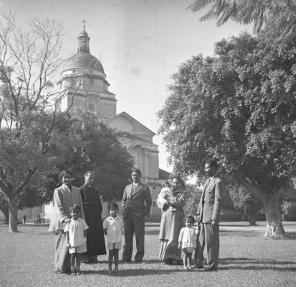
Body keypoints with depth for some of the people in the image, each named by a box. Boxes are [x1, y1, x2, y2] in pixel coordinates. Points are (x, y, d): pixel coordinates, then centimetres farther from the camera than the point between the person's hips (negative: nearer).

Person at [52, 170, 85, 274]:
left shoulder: (77, 190, 16)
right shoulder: (58, 191, 1)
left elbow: (80, 206, 17)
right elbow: (58, 207, -8)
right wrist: (65, 218, -22)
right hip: (63, 222, -4)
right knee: (65, 245, -7)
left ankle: (71, 267, 9)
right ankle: (60, 268, 4)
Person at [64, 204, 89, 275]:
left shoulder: (82, 221, 1)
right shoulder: (69, 222, -3)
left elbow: (84, 231, 7)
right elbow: (67, 232, -1)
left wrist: (84, 239, 2)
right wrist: (67, 242, -5)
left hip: (80, 242, 1)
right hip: (72, 242, -1)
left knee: (78, 256, 8)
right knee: (72, 256, 2)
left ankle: (78, 270, 16)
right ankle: (72, 270, 10)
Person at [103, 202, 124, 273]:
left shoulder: (119, 219, 2)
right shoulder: (107, 220, -4)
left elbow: (122, 229, 9)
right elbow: (105, 229, 3)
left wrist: (120, 235, 0)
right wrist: (108, 234, -3)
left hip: (118, 239, 2)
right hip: (110, 240, -2)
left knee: (116, 253, 7)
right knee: (111, 253, 4)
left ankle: (116, 267, 15)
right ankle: (110, 267, 13)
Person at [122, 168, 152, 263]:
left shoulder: (144, 188, 6)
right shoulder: (127, 187, 18)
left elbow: (149, 202, 5)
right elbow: (124, 200, 22)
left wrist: (145, 213, -5)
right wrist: (124, 210, 7)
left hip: (139, 216, -3)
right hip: (127, 216, 3)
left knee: (139, 238, -1)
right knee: (127, 237, 5)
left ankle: (139, 258, 6)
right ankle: (126, 258, 11)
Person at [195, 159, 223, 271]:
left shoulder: (218, 182, -9)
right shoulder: (207, 181, 17)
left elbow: (217, 201, -13)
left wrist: (214, 219, -16)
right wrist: (199, 213, 16)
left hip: (211, 216, -8)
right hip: (203, 216, 8)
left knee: (211, 241, -1)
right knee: (201, 240, 11)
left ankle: (212, 265, 8)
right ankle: (198, 263, 19)